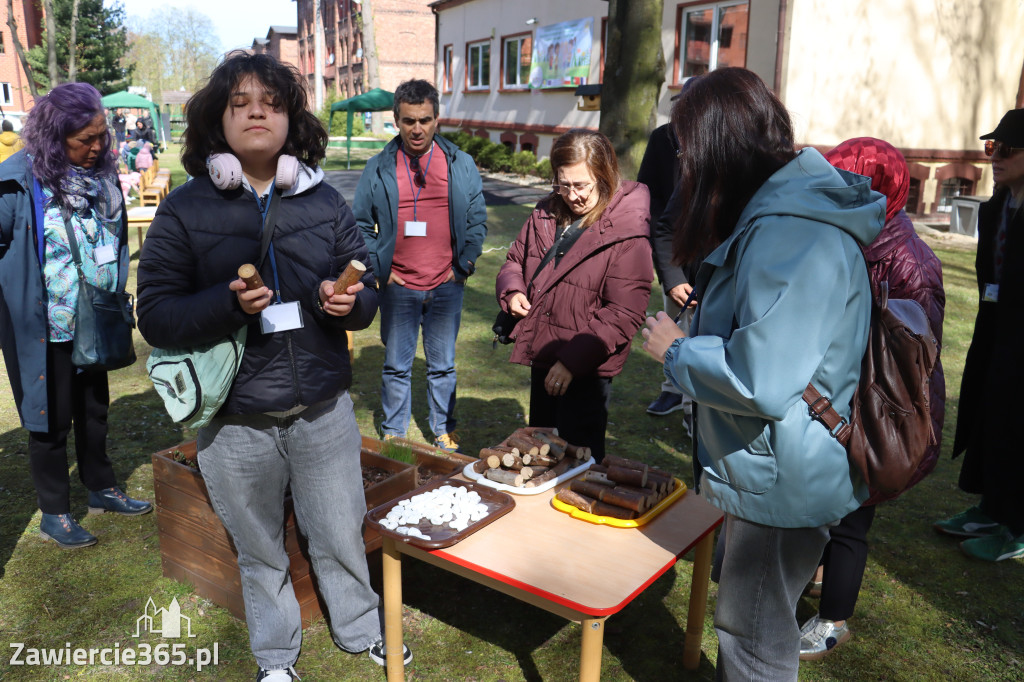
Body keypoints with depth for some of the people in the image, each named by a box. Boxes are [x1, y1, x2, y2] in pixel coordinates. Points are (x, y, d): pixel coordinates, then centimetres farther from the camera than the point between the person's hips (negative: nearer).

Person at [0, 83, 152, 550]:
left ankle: (102, 488, 39)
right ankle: (54, 514, 25)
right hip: (46, 328, -6)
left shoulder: (101, 172, 2)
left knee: (95, 409, 20)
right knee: (51, 418, 8)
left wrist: (115, 292, 13)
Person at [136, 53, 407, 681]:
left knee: (341, 536, 16)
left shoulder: (325, 201, 2)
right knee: (260, 550, 18)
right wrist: (229, 303, -25)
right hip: (236, 421, -1)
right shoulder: (184, 210, -5)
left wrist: (349, 302, -16)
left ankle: (360, 630, 43)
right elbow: (156, 316, -7)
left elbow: (367, 289, 8)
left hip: (323, 408, 2)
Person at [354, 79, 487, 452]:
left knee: (443, 366, 12)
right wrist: (378, 267, -3)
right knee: (396, 367, 10)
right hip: (397, 288, 0)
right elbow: (361, 225, 5)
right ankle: (392, 435, 24)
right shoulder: (378, 169, 2)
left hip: (447, 286, 1)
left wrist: (464, 265, -2)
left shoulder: (461, 165, 3)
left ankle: (444, 432, 27)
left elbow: (477, 220, 5)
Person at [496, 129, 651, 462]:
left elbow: (623, 315, -21)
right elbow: (515, 259, 19)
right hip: (542, 359, 7)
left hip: (586, 371, -7)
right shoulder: (547, 213, 3)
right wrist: (512, 290, -4)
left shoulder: (626, 234, -17)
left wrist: (573, 360, -25)